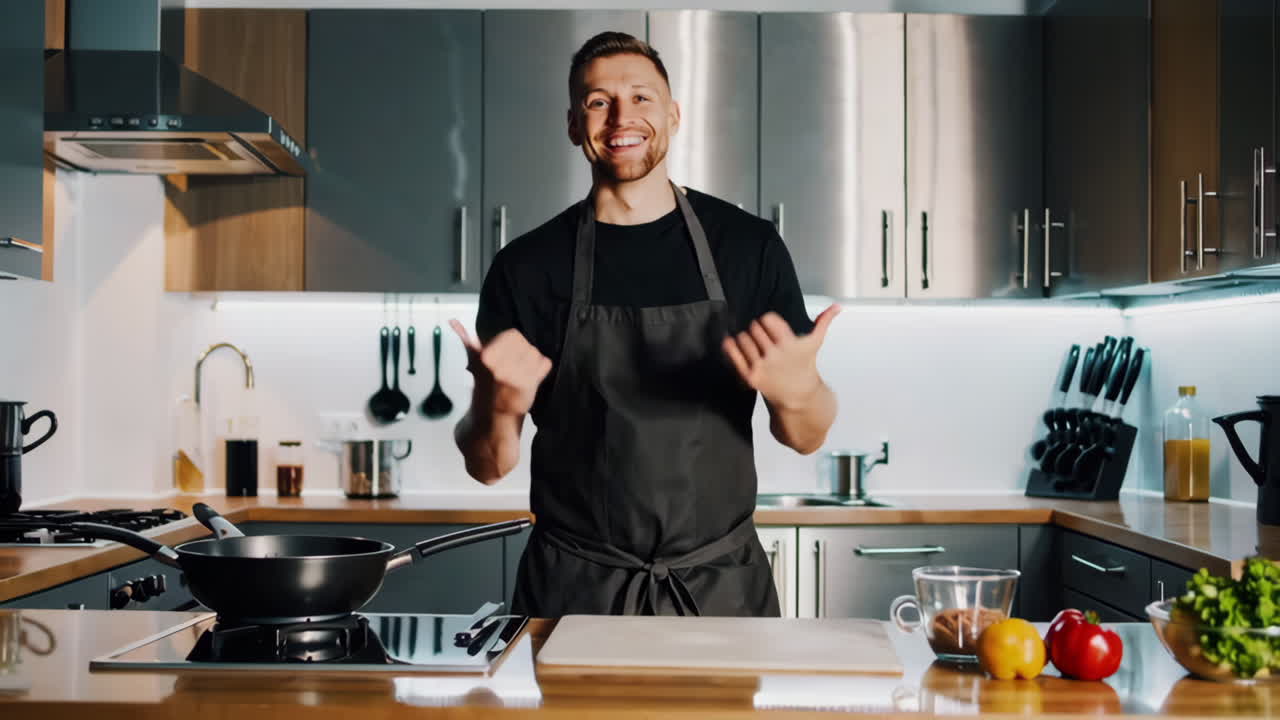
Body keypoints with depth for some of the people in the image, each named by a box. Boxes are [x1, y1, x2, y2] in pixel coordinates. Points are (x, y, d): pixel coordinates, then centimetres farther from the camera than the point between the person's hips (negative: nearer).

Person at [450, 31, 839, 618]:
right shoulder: (527, 266, -3)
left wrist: (796, 392, -21)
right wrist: (498, 407, -23)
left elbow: (806, 438, 1)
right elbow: (487, 466, -1)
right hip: (575, 591, 0)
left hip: (723, 585, 1)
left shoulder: (749, 245, -1)